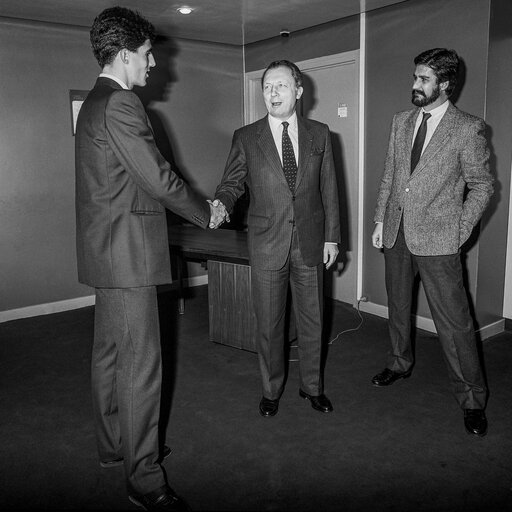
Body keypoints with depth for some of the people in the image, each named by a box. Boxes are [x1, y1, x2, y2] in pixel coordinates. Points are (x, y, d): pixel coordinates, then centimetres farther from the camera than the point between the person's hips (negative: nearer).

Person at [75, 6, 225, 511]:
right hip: (127, 252, -11)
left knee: (109, 352, 18)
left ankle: (113, 444, 34)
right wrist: (207, 214, -3)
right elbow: (158, 179, -19)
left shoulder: (95, 102, 16)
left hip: (106, 252, 11)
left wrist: (199, 208, 17)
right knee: (140, 364, -4)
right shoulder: (119, 103, -16)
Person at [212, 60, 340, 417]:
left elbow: (329, 189, 6)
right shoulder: (246, 138, -1)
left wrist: (332, 237, 4)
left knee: (312, 320, 13)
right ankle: (272, 390, 30)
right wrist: (221, 204, -23)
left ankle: (313, 386, 34)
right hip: (267, 245, -1)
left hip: (310, 244, 2)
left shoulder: (319, 134, 4)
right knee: (269, 324, 10)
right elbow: (232, 183, 0)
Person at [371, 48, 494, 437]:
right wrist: (380, 220, 9)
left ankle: (473, 399, 14)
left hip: (437, 240, -5)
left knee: (454, 321, -2)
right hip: (397, 233, 6)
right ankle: (401, 364, 42)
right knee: (398, 307, 19)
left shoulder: (468, 129, -7)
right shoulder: (401, 121, 9)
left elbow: (481, 186, -3)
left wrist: (459, 231, -9)